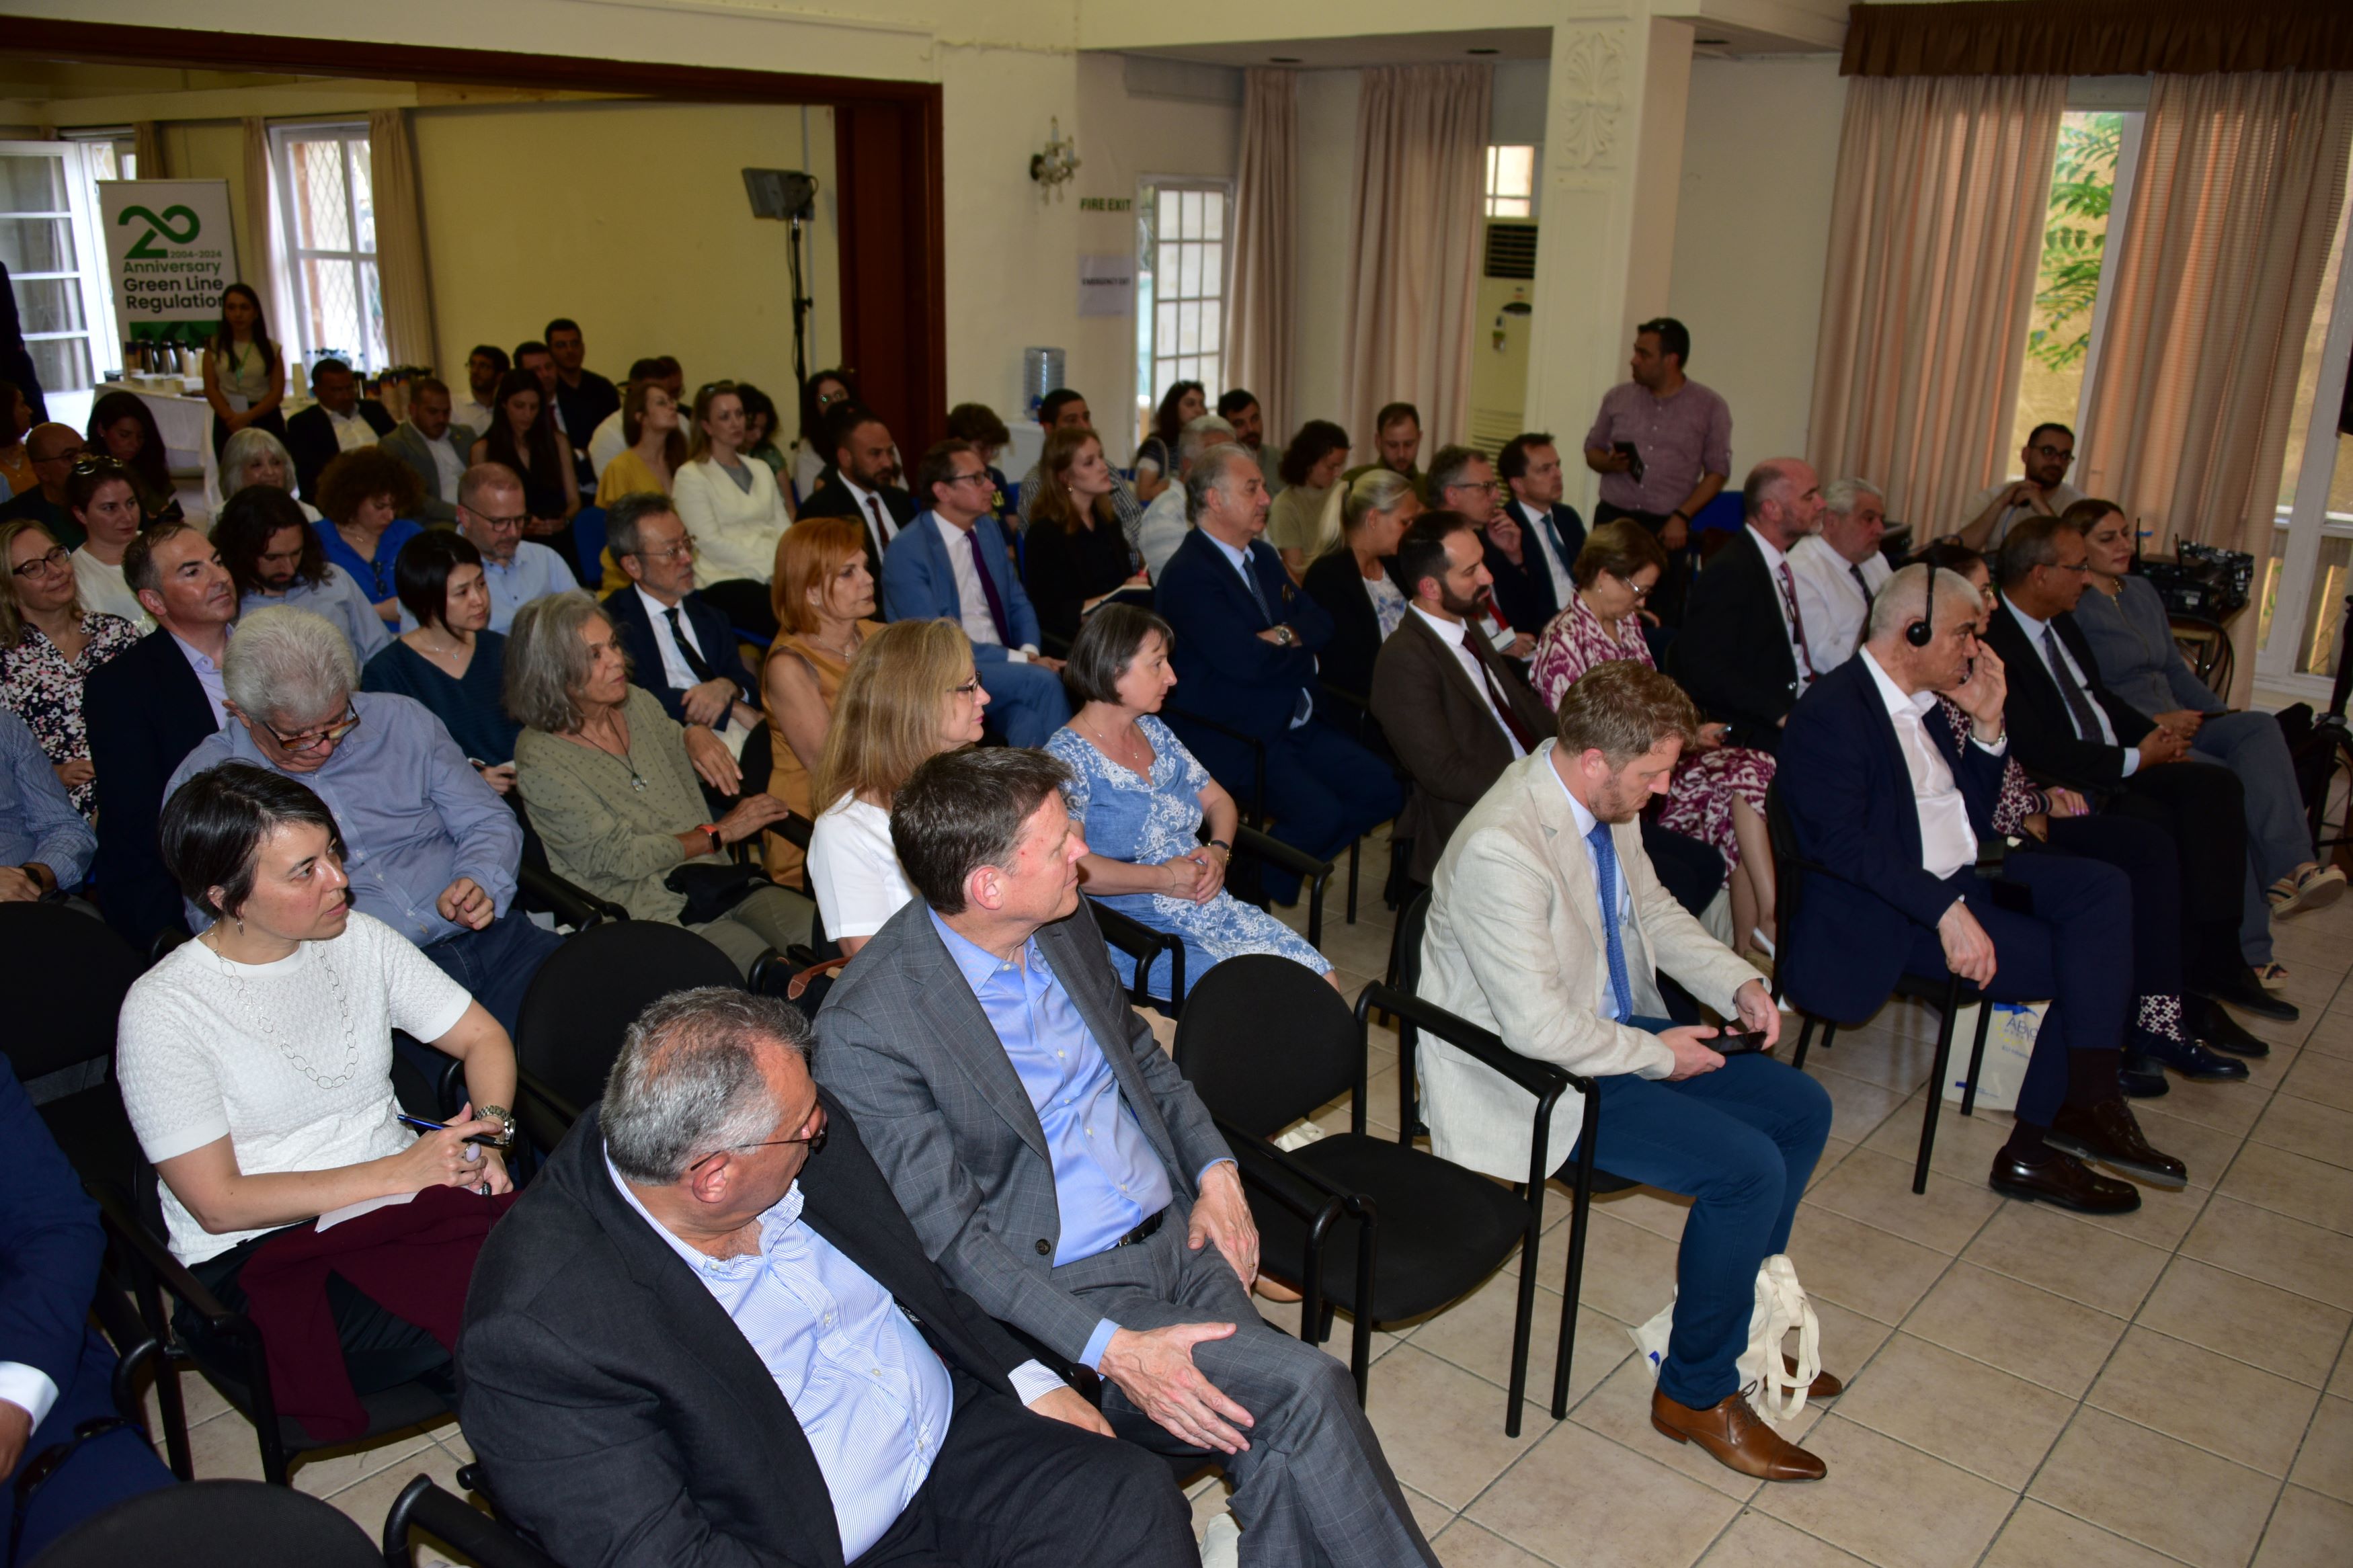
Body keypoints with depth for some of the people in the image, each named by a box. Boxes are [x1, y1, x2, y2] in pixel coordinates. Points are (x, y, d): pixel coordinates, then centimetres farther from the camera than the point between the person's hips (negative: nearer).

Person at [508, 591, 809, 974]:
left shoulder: (639, 703, 13)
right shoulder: (540, 757, -6)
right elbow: (620, 857, -9)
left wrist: (696, 734, 7)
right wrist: (721, 832, -5)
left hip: (718, 881, 6)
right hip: (652, 914, -6)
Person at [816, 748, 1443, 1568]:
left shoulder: (1064, 924, 2)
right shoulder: (864, 1028, -19)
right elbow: (945, 1237, -17)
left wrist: (1216, 1171, 5)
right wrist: (1110, 1348, -23)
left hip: (1180, 1231, 6)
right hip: (1059, 1289, -6)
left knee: (1273, 1448, -16)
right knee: (1308, 1387, -20)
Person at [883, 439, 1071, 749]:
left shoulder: (988, 528, 10)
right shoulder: (907, 553, -12)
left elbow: (1019, 603, 16)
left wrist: (1030, 651, -6)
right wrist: (1019, 660, -19)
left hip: (1004, 663, 5)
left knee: (1031, 718, -30)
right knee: (1043, 681, -28)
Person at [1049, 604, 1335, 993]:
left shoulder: (1154, 732, 12)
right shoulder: (1067, 757, -12)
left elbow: (1219, 801, 20)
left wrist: (1218, 851, -2)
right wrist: (1163, 879, -19)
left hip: (1211, 906, 7)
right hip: (1136, 930, -7)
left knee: (1324, 985, -6)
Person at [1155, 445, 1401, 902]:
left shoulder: (1262, 556, 15)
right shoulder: (1188, 575, -16)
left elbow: (1321, 623, 11)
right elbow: (1246, 660, -25)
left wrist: (1285, 636, -12)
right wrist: (1298, 649, -5)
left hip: (1296, 724, 9)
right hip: (1233, 740, -9)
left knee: (1384, 791, -1)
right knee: (1321, 814, -26)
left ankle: (1276, 875, 11)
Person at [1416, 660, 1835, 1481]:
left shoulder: (1607, 804, -2)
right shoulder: (1500, 848, -31)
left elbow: (1653, 908, 17)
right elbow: (1537, 1026, -30)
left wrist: (1739, 983, 2)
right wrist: (1659, 1054, -16)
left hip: (1617, 1030, 10)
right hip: (1534, 1079, -10)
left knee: (1801, 1109, 8)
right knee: (1747, 1168, -19)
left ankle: (1735, 1324, 26)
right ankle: (1696, 1392, 4)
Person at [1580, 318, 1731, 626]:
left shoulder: (1709, 407, 2)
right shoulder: (1617, 397, 9)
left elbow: (1717, 470, 2)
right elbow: (1592, 449, 17)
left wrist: (1682, 517, -9)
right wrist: (1609, 463, -7)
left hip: (1667, 527, -2)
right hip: (1613, 518, 2)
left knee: (1665, 619, -4)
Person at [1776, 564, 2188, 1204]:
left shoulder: (1918, 703, 16)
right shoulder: (1831, 712, -14)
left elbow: (1971, 812, 20)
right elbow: (1842, 840, -24)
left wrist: (1987, 726, 7)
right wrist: (1946, 910, -29)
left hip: (1962, 878, 9)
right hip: (1892, 911, -9)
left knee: (2102, 888, -11)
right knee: (2085, 962, -17)